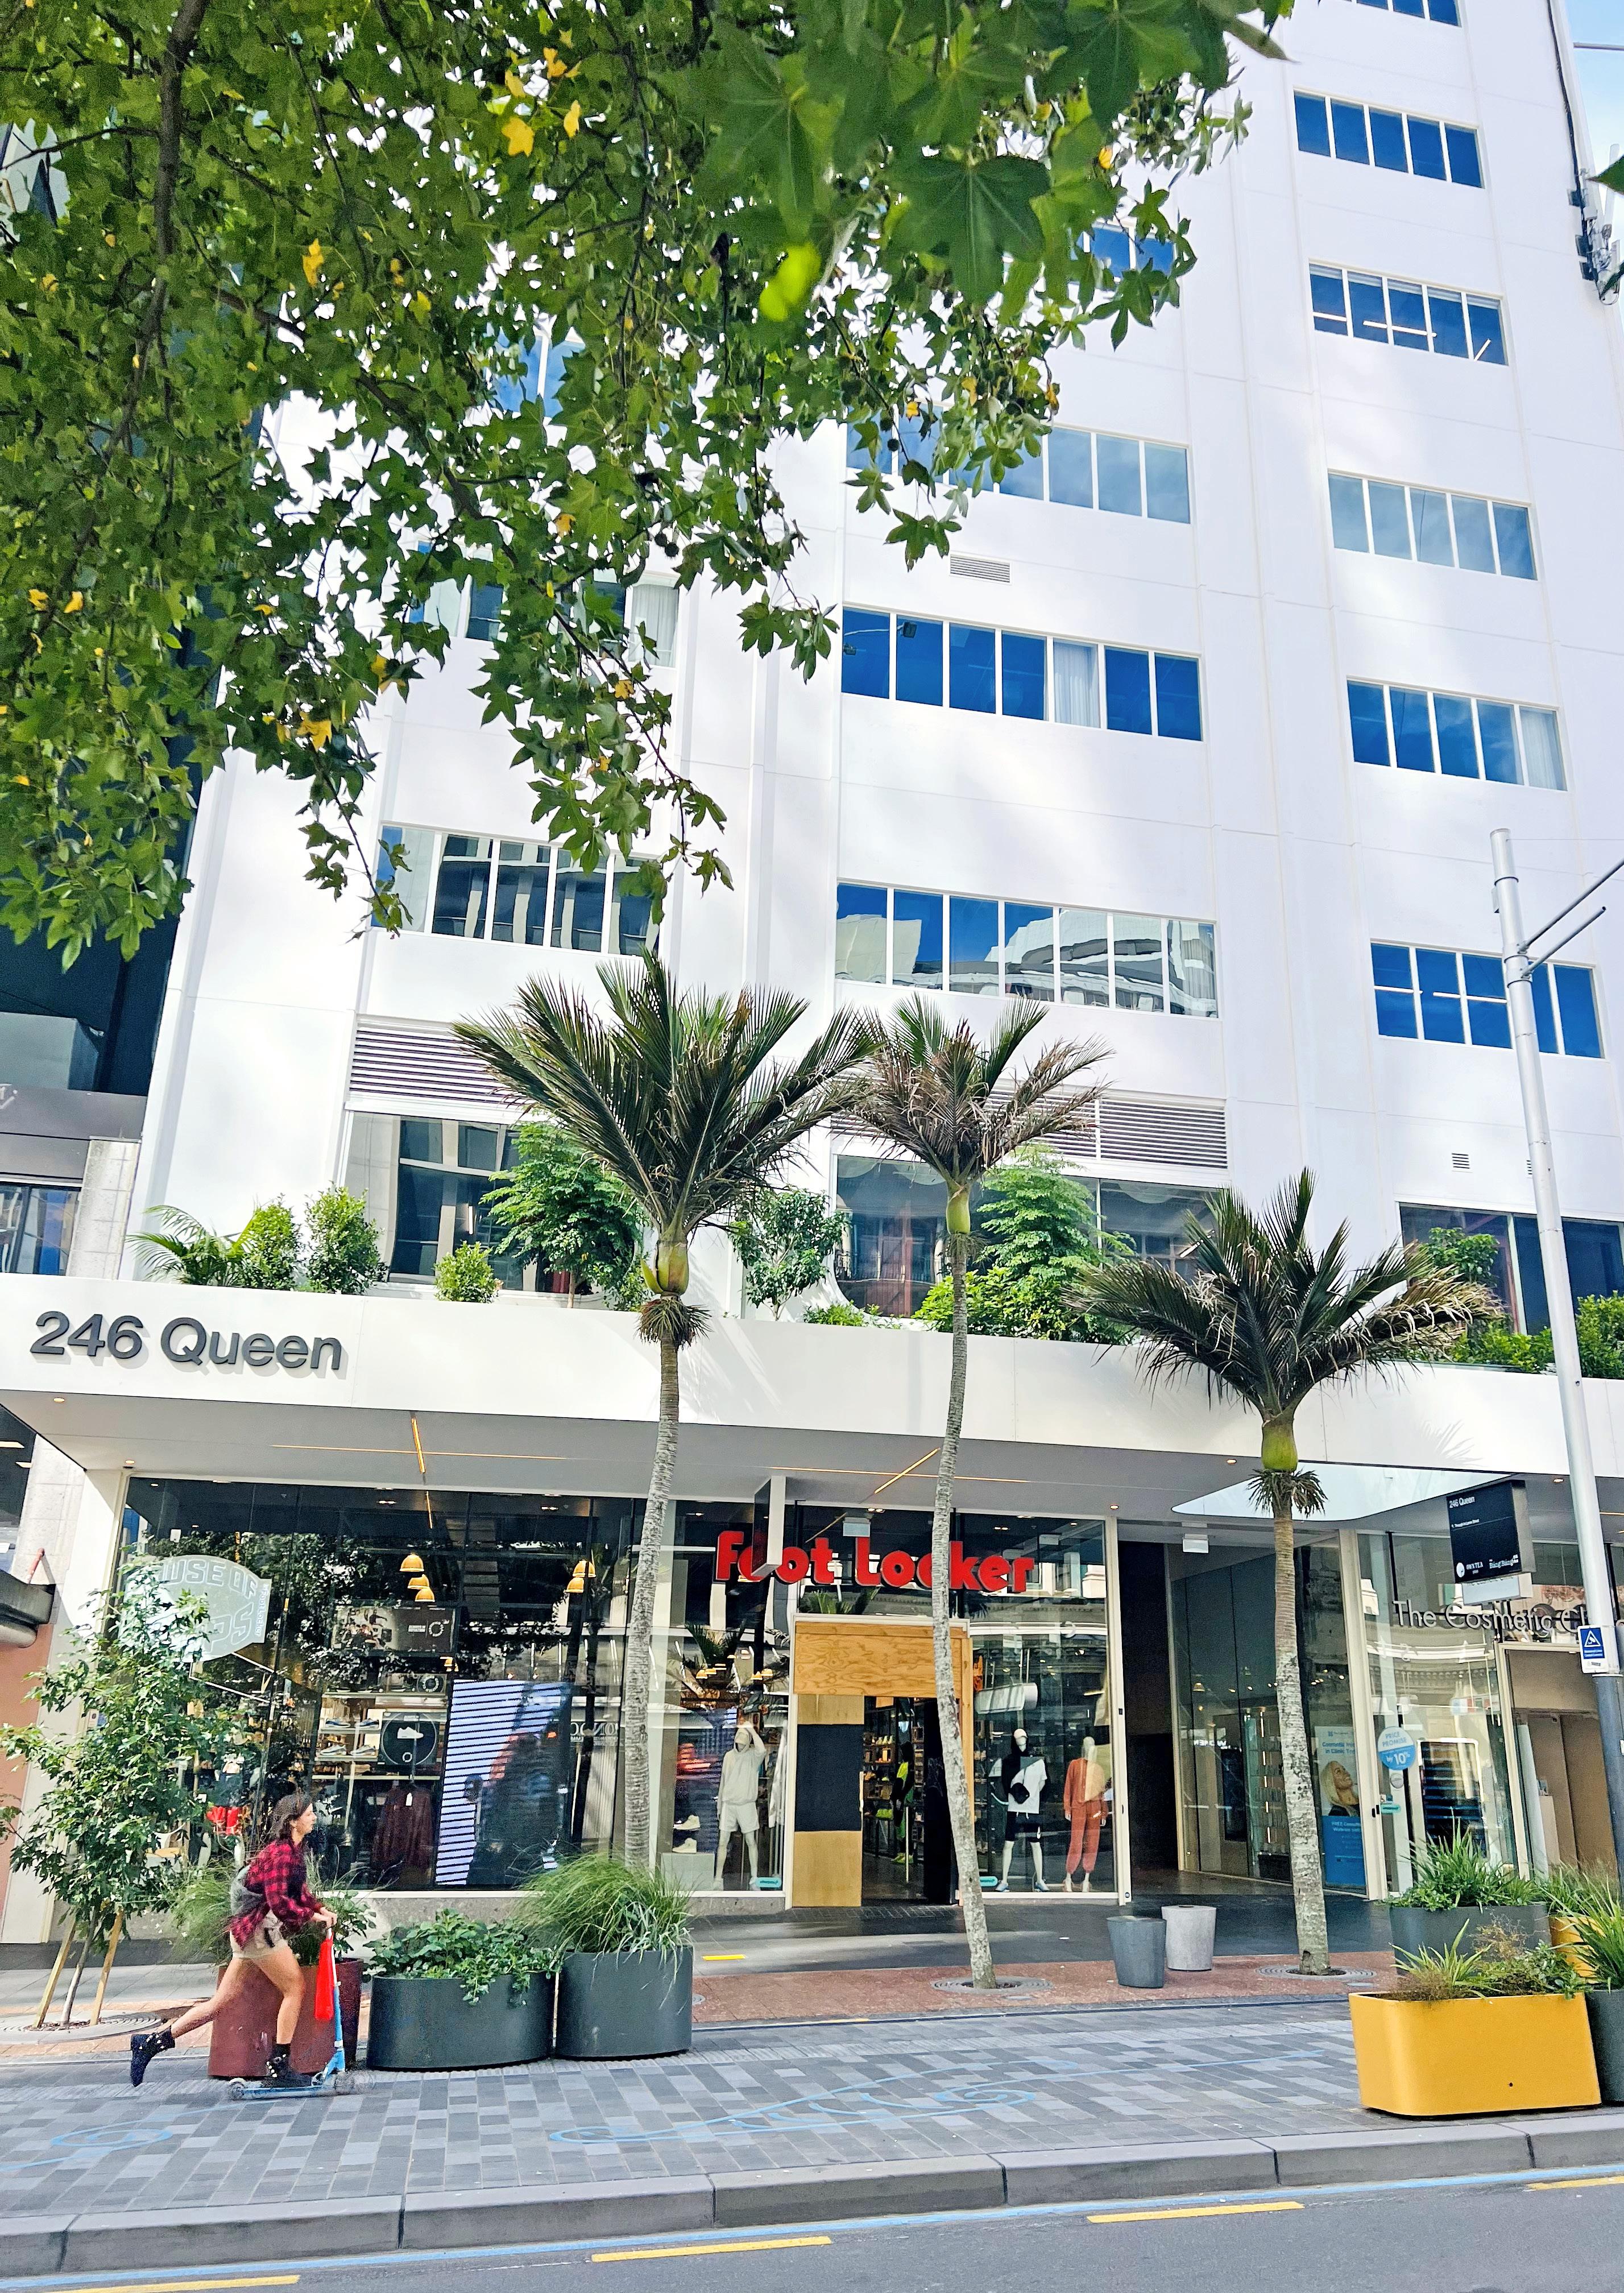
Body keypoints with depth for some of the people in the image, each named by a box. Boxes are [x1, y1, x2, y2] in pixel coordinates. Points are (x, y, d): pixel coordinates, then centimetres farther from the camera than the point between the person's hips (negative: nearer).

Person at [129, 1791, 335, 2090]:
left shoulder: (293, 1850, 15)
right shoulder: (281, 1852, -17)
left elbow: (300, 1891, 20)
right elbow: (279, 1902, -24)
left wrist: (320, 1908, 4)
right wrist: (312, 1916, -14)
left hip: (248, 1930, 10)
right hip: (261, 1928, -10)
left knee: (221, 2002, 11)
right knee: (295, 1988, -3)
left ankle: (150, 2042, 14)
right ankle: (278, 2067, 1)